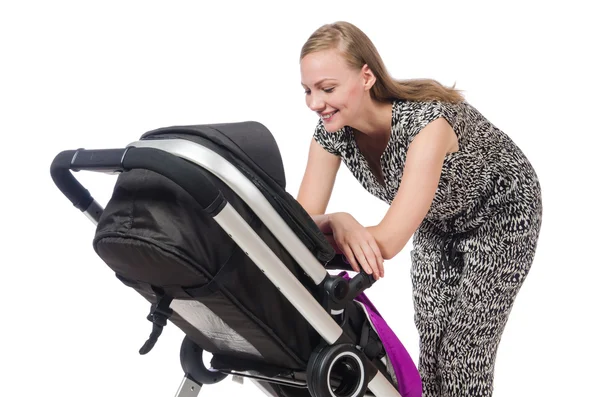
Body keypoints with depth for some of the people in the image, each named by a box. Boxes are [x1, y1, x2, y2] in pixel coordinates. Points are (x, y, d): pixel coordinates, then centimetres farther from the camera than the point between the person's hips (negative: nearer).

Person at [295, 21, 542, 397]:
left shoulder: (425, 120, -39)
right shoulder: (334, 128, -21)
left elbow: (388, 242, -42)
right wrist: (338, 224, -41)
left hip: (501, 214, -6)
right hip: (439, 220, 6)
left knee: (464, 354, -6)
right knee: (431, 341, 8)